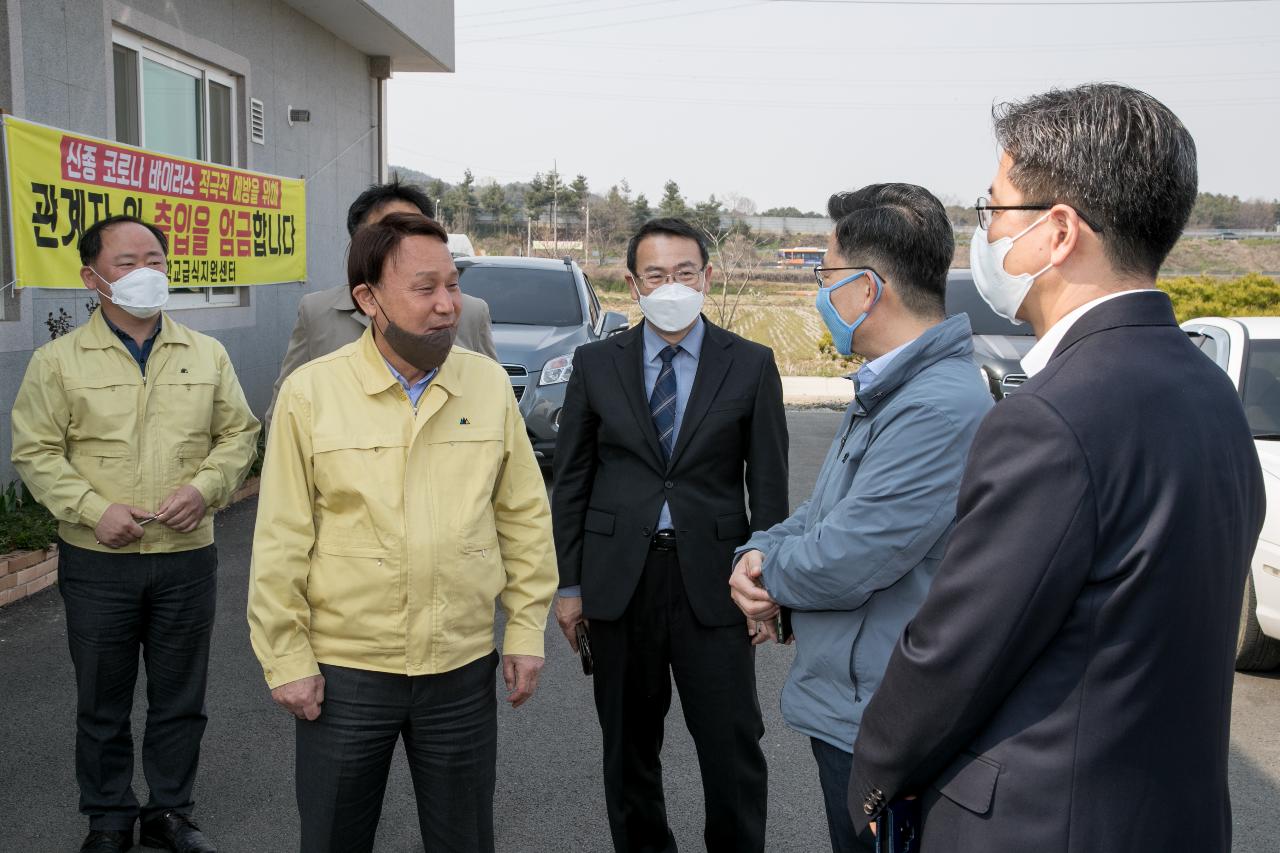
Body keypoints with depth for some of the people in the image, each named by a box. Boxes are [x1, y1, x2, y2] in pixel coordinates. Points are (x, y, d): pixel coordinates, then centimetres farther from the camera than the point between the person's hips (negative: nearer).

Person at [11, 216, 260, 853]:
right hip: (97, 562, -1)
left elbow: (238, 435, 8)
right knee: (103, 703, 11)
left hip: (188, 558, 2)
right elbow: (36, 452, -2)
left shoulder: (207, 355, 5)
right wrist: (94, 510, -15)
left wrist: (205, 488, -10)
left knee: (180, 699, 12)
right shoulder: (57, 361, -1)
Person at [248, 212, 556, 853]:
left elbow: (524, 515, 3)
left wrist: (526, 628, 2)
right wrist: (286, 659, -4)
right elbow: (281, 540, -6)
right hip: (343, 672, -1)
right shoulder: (309, 392, -9)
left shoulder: (489, 383, -3)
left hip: (463, 668, 2)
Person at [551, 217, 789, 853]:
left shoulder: (751, 365, 0)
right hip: (619, 579, 2)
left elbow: (769, 486, 1)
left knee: (733, 746, 3)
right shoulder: (595, 364, 3)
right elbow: (570, 482, 5)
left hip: (711, 579, -1)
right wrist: (567, 584, 2)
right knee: (628, 743, 14)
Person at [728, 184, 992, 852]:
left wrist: (766, 566, -8)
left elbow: (845, 562, -29)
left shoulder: (941, 408, -27)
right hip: (844, 702, 9)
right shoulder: (887, 390, 9)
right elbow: (823, 513, 15)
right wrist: (759, 554, -6)